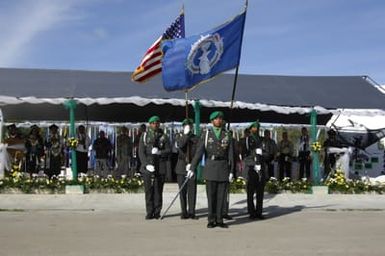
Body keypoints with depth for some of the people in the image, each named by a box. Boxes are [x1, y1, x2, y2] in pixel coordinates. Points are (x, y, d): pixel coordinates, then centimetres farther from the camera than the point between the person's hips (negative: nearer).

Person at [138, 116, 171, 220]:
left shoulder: (164, 136, 9)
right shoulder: (144, 136, 8)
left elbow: (168, 150, 4)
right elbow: (141, 152, 1)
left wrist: (160, 152, -16)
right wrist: (146, 164, -11)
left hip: (160, 167, 0)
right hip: (147, 167, 0)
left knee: (158, 190, 0)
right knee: (148, 190, -1)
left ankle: (157, 212, 8)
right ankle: (149, 213, 6)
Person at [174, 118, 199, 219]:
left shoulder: (196, 138, 6)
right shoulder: (179, 136, 7)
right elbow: (180, 145, -15)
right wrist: (186, 134, -16)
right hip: (181, 167, 0)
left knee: (192, 191, -2)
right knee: (182, 191, 3)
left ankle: (191, 212, 5)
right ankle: (184, 212, 10)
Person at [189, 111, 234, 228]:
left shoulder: (227, 135, 8)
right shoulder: (206, 134, 2)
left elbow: (230, 154, 6)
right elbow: (199, 152, -2)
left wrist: (231, 171, 1)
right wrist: (192, 168, -7)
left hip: (223, 167, 2)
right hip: (210, 167, -2)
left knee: (221, 195, 3)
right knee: (211, 195, 0)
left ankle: (219, 220, 11)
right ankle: (211, 220, 7)